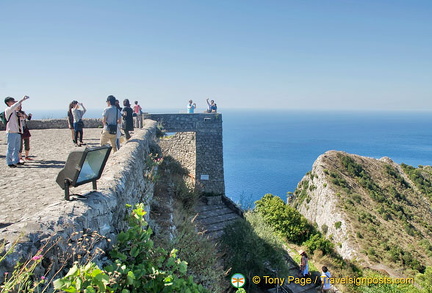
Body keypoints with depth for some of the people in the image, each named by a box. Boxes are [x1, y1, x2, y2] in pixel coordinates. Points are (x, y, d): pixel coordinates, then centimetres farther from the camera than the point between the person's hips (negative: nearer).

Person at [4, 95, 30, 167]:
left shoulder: (15, 111, 15)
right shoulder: (7, 110, -8)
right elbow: (13, 107, -30)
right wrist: (22, 100, -31)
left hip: (17, 132, 8)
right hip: (11, 132, -8)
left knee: (17, 148, 15)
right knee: (10, 148, -2)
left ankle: (16, 161, 25)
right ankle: (9, 163, 6)